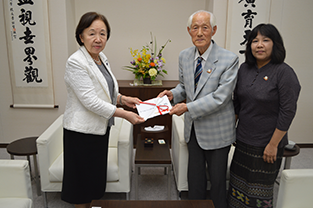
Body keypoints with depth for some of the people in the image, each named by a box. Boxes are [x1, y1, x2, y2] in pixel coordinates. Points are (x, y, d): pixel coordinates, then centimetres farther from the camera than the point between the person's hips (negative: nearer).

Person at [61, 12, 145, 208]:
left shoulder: (102, 58, 7)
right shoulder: (76, 62, -20)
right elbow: (90, 101, -25)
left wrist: (123, 98, 2)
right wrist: (124, 114, -22)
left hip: (101, 127, 8)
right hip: (83, 131, -8)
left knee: (95, 176, 22)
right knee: (83, 177, 9)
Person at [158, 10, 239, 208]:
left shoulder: (229, 59, -17)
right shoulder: (184, 56, 1)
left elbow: (220, 97, -22)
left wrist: (188, 107, -25)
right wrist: (173, 93, -8)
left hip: (216, 131, -5)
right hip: (193, 128, 5)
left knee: (217, 179, 13)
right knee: (195, 177, 21)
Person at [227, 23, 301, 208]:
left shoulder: (284, 72, -14)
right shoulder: (245, 68, 3)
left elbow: (288, 112, -16)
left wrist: (273, 145, -16)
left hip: (266, 145, -5)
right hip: (243, 140, 5)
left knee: (260, 189, 12)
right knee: (239, 184, 16)